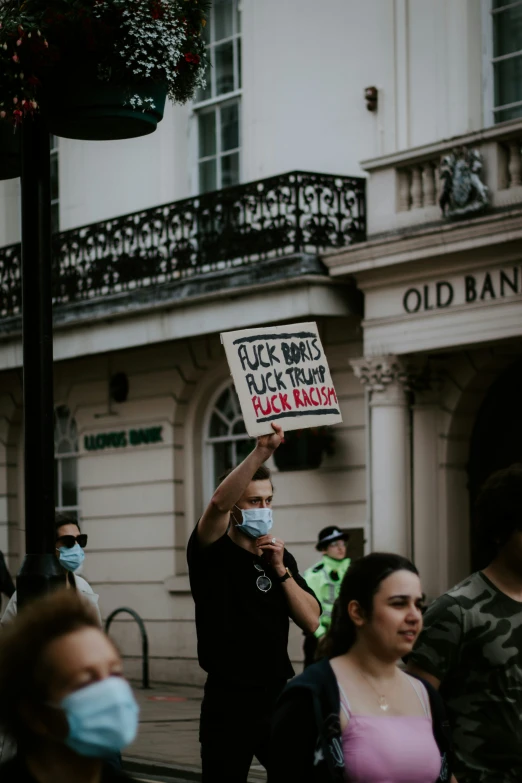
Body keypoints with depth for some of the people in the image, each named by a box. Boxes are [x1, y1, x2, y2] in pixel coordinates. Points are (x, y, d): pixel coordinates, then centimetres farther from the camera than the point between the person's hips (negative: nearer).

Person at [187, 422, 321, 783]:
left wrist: (280, 570, -8)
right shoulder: (213, 553, -4)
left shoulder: (281, 557, 12)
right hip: (228, 701, -5)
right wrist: (261, 452, -33)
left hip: (279, 696, 5)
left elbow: (311, 620, 3)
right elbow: (218, 502, -26)